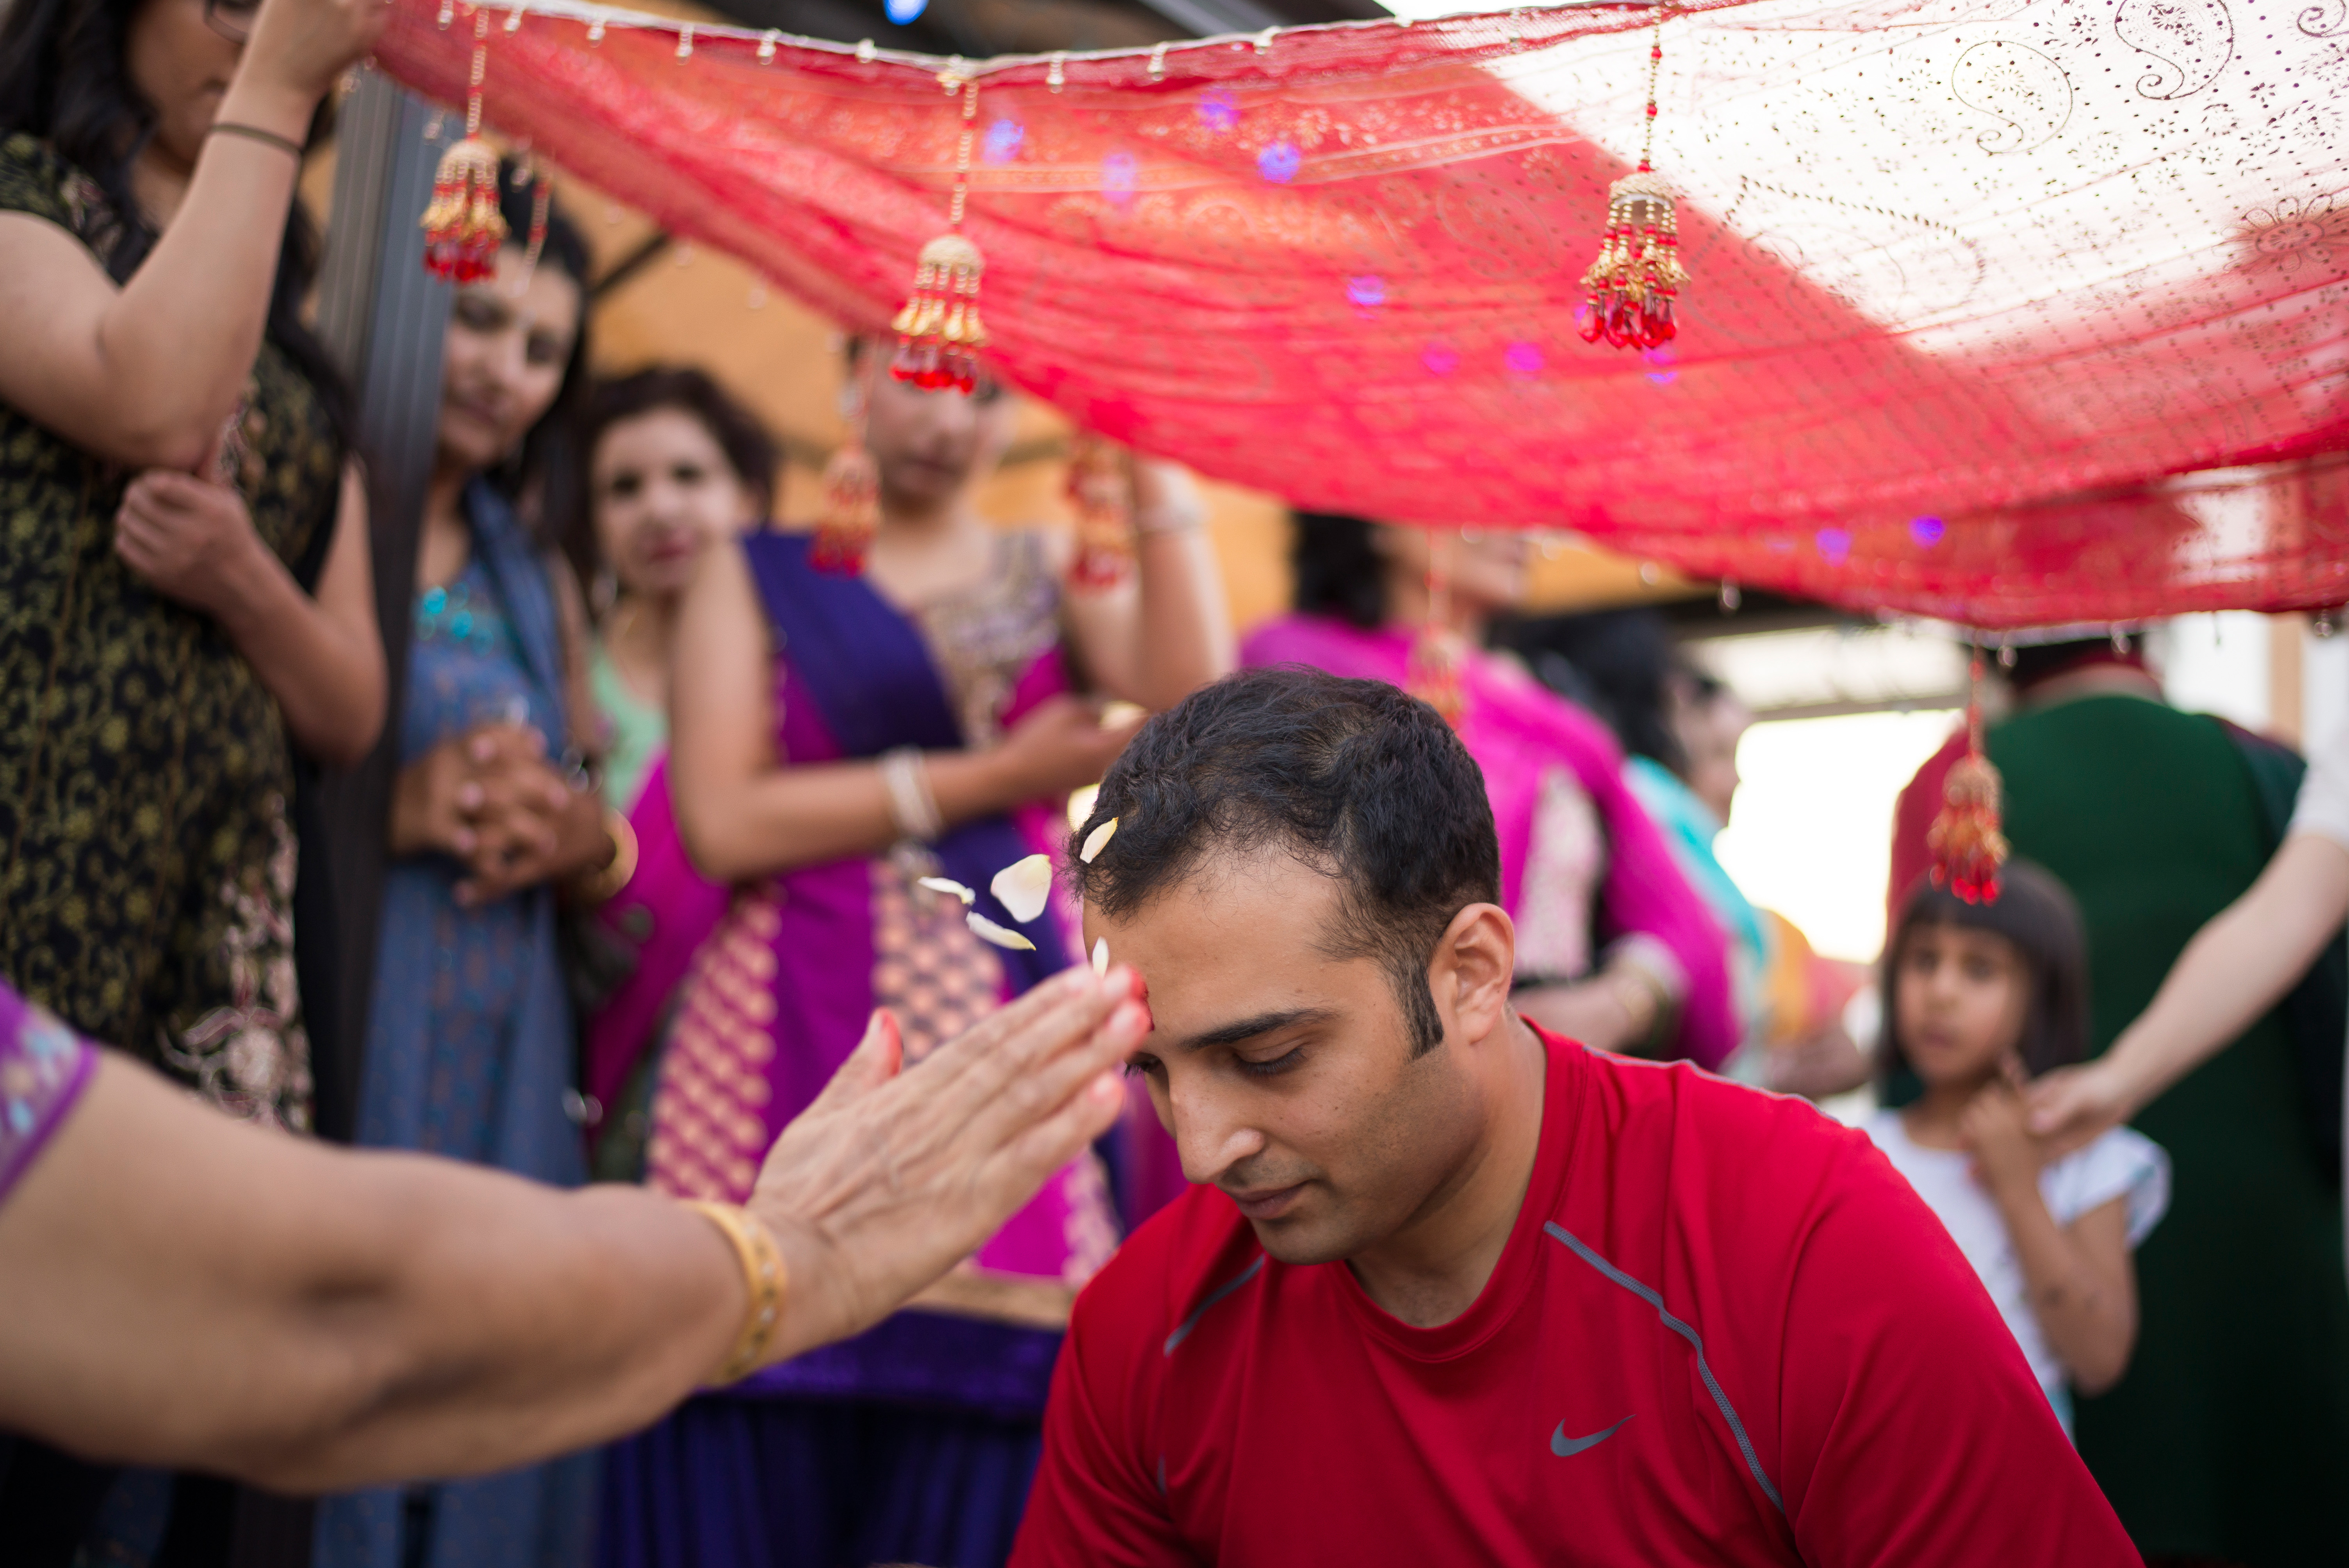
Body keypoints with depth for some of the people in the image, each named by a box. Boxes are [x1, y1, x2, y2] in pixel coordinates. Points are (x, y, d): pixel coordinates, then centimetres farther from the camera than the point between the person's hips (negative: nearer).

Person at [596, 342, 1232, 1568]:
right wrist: (990, 778, -3)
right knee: (757, 1461, -5)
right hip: (789, 1047, -1)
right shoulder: (756, 578, 12)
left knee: (972, 1456, -5)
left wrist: (1152, 470, -3)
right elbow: (723, 821, -3)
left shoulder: (1054, 580, 16)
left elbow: (1192, 705, -4)